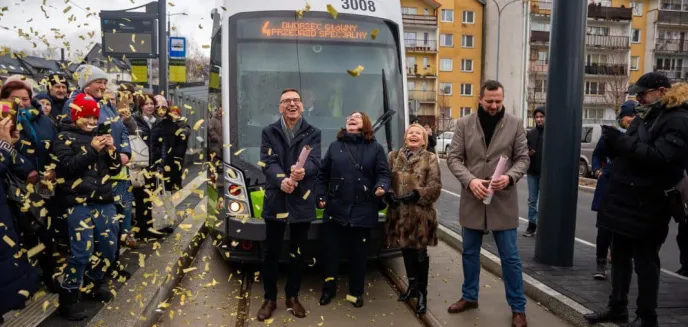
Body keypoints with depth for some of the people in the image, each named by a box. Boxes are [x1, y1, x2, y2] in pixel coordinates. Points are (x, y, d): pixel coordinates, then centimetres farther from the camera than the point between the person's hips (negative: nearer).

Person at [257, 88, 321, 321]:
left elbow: (315, 162, -10)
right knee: (271, 253, 7)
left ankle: (292, 296, 28)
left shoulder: (313, 133, 4)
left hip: (302, 202, 1)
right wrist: (281, 180, -28)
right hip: (276, 200, 0)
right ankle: (270, 298, 22)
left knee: (298, 253, 11)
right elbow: (268, 162, -8)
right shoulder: (269, 132, 4)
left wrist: (302, 171, -34)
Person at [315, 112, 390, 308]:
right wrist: (320, 196, 4)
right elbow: (322, 174, 13)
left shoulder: (375, 148, 5)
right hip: (335, 208, 2)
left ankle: (356, 292, 24)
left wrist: (381, 187, -20)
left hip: (363, 210, -1)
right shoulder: (334, 146, 11)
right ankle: (329, 289, 25)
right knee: (330, 250, 6)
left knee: (358, 254, 8)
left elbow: (383, 173, 1)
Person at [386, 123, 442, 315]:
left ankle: (422, 292, 14)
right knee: (406, 250, 14)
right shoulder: (393, 157, 10)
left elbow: (435, 186, -6)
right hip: (399, 212, 4)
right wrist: (388, 194, -12)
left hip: (420, 213, -3)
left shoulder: (430, 159, 1)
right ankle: (412, 286, 31)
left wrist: (417, 194, -19)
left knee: (420, 252, 0)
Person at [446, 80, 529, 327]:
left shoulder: (515, 124, 0)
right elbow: (453, 158, -2)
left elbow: (523, 158, 1)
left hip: (503, 200, -1)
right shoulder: (464, 124, 0)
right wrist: (470, 180, -18)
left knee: (510, 257, 5)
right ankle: (469, 297, 34)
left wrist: (509, 177, -19)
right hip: (472, 199, 2)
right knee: (470, 253, 15)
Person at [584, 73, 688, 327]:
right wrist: (613, 143, -6)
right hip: (624, 200, 8)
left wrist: (620, 140, -24)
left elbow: (658, 157, -25)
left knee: (645, 261, 3)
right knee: (620, 256, 14)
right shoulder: (645, 116, 14)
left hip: (648, 205, -8)